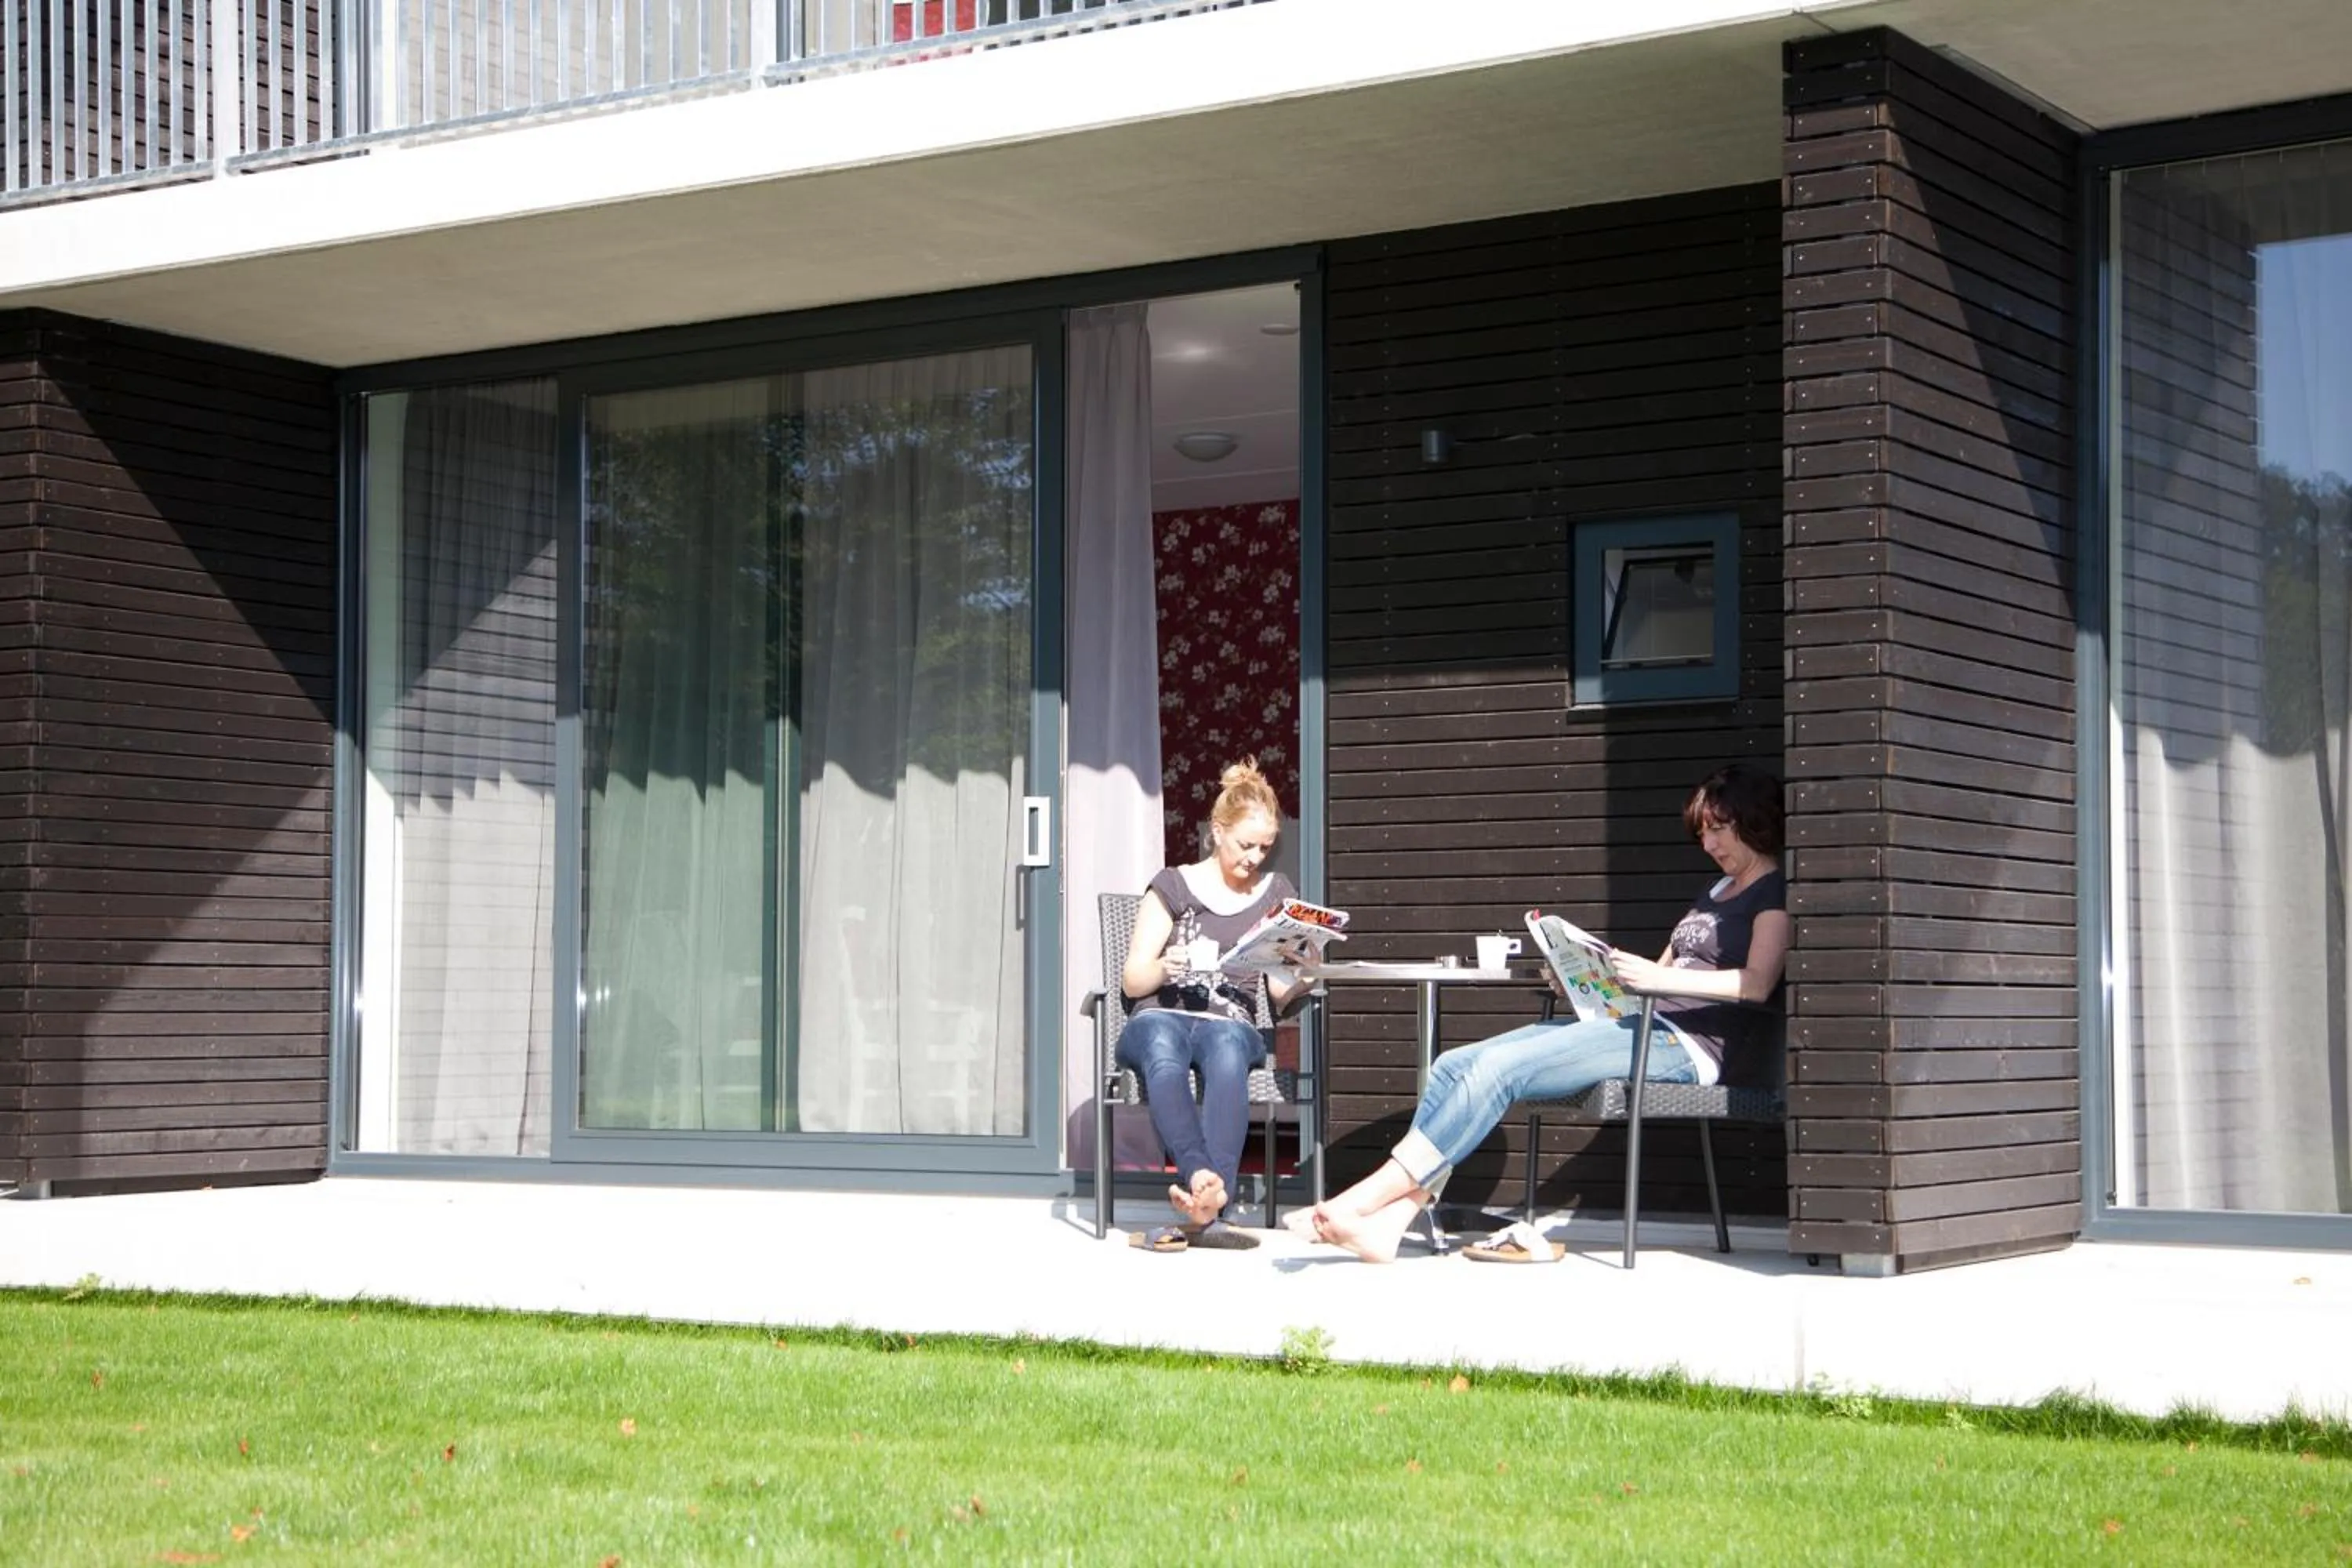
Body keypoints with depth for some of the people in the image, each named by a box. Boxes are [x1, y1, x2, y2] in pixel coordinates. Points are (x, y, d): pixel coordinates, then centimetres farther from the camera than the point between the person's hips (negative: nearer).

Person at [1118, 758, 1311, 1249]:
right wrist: (1163, 966, -14)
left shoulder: (1274, 892, 22)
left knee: (1227, 1050, -40)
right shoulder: (1173, 886, 14)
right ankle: (1204, 1179, -61)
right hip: (1160, 1018, -1)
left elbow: (1282, 990, 15)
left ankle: (1205, 1208, -56)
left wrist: (1305, 973, -9)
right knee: (1163, 1055, -41)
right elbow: (1132, 981, 9)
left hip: (1230, 1022, 1)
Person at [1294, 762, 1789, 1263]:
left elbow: (1757, 984, -14)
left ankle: (1366, 1198, -26)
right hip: (1640, 1024, 9)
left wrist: (1659, 977, -26)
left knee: (1498, 1067, -25)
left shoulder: (1775, 890, 1)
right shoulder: (1716, 892, 29)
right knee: (1453, 1066, -10)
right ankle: (1388, 1223, -23)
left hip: (1690, 1045, -9)